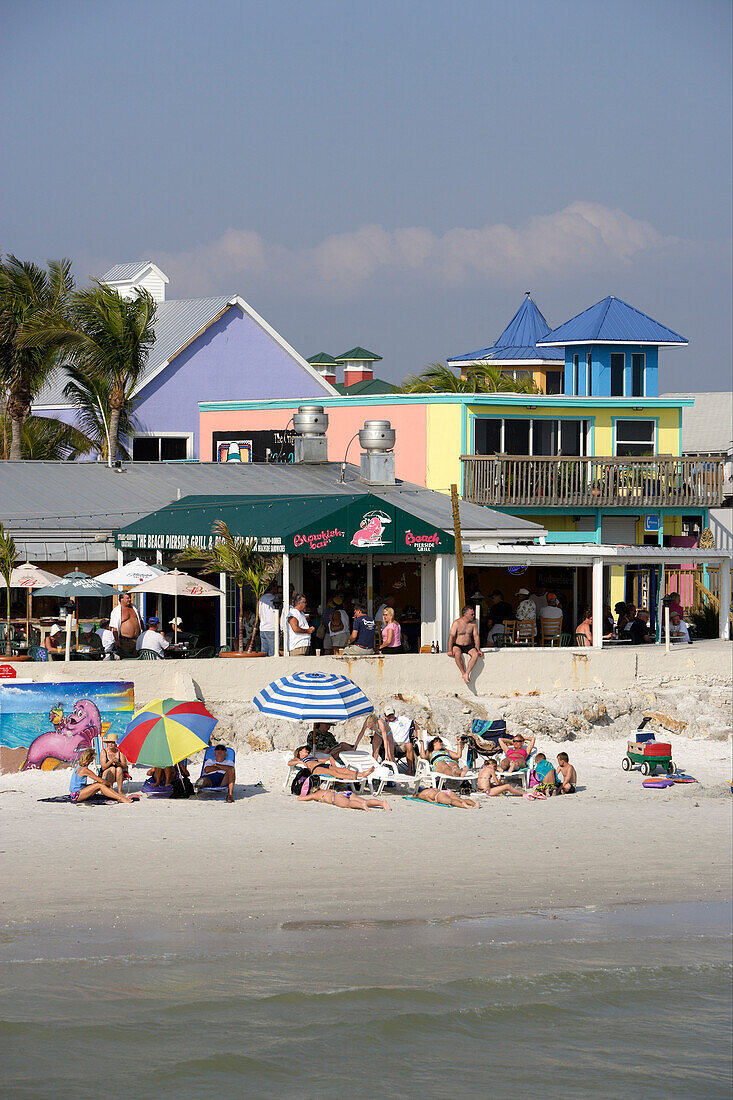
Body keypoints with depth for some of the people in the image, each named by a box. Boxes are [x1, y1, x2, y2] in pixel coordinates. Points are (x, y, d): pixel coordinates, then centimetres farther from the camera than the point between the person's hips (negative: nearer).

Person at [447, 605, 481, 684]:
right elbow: (451, 636, -15)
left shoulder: (473, 623, 4)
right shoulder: (457, 623, -10)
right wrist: (450, 650, -25)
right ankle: (463, 673, -28)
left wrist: (478, 650, -1)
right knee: (457, 654, -38)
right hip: (457, 646, -3)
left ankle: (467, 674, -30)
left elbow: (476, 636, 7)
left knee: (475, 654, -28)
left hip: (468, 646, 3)